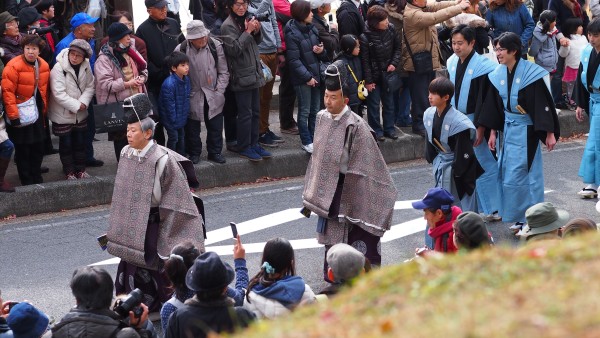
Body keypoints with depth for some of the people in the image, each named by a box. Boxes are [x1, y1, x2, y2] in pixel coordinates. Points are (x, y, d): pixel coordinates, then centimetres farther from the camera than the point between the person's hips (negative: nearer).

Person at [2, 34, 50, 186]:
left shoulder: (44, 66, 4)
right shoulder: (14, 66, -17)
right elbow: (7, 92, -19)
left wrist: (44, 109, 14)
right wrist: (13, 115, -21)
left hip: (37, 111, 6)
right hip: (20, 114, -6)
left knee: (38, 147, 13)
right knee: (22, 149, 0)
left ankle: (37, 179, 26)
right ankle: (27, 182, 10)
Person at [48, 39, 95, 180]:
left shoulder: (86, 67, -5)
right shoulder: (58, 68, -21)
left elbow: (90, 86, -1)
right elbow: (59, 94, -24)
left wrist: (83, 102, -18)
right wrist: (76, 105, -21)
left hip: (80, 114, 5)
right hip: (63, 114, -5)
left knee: (80, 142, 14)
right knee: (66, 144, 6)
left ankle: (81, 169, 25)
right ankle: (69, 172, 16)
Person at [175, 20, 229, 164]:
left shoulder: (215, 46, -7)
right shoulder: (181, 50, -13)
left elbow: (224, 72, 2)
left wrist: (219, 90, -4)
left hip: (213, 96, 2)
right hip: (192, 97, -2)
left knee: (215, 125, 10)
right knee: (192, 127, 8)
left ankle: (215, 152, 25)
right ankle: (194, 153, 24)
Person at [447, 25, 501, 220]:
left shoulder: (482, 66, -17)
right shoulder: (452, 63, 5)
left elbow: (484, 100, -18)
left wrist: (480, 127, -19)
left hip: (476, 122, -7)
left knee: (484, 164, -2)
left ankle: (493, 208, 7)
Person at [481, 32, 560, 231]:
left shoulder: (530, 73, -16)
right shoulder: (498, 75, 2)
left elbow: (543, 103, -15)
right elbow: (494, 106, 10)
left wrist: (550, 133, -15)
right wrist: (493, 132, 10)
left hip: (526, 130, -6)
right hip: (508, 128, 6)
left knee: (524, 174, -3)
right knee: (507, 174, 8)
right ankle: (519, 217, 20)